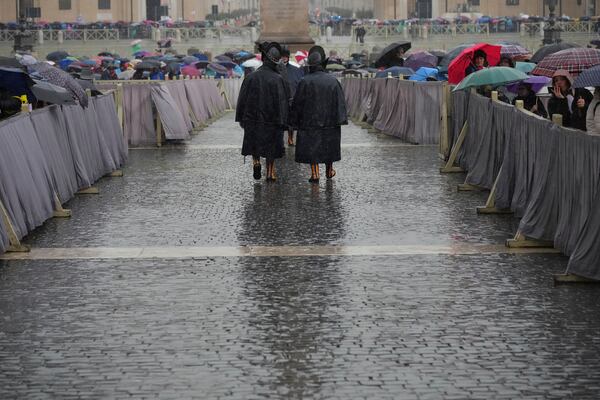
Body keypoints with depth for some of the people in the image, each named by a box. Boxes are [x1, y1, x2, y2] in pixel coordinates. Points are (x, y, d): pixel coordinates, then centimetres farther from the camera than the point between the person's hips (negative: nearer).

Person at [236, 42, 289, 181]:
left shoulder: (251, 77, -7)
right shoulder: (278, 79, -13)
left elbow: (243, 99, -2)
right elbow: (283, 101, -13)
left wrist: (241, 119, 8)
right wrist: (282, 121, -4)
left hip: (253, 119, 1)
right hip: (272, 121, -1)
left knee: (254, 145, 19)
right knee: (271, 149, 12)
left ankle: (256, 161, -2)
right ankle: (270, 172, 15)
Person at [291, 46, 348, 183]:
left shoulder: (305, 82, -11)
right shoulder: (333, 80, -4)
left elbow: (297, 103, -6)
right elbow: (340, 101, -4)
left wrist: (295, 120, 3)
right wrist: (341, 119, 0)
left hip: (310, 120, -2)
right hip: (329, 121, 2)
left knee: (312, 147, 3)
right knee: (329, 146, 17)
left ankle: (315, 173, -5)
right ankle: (329, 171, 29)